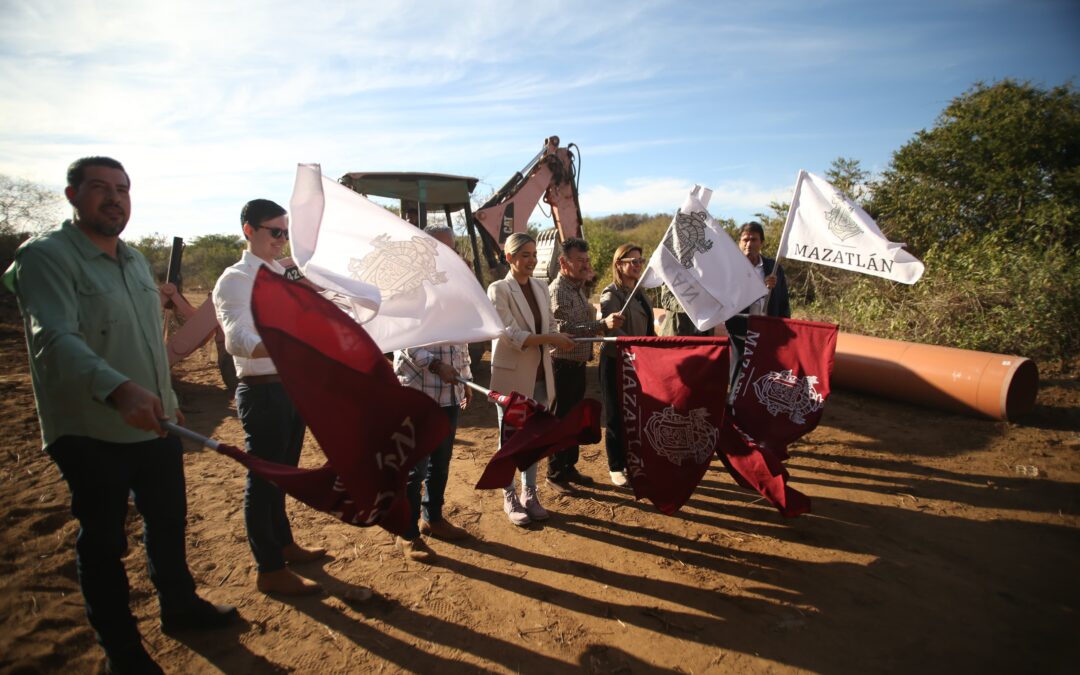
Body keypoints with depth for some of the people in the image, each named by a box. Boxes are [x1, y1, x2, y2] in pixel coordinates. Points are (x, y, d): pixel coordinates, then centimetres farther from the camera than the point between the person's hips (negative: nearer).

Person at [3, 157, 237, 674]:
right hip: (89, 433, -7)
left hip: (152, 424, 7)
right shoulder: (45, 256, -14)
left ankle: (179, 607, 40)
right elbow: (55, 339, -30)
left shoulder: (136, 261, 10)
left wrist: (168, 398, 20)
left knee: (168, 521, 19)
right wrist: (118, 390, -46)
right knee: (104, 543, 8)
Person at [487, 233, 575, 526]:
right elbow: (512, 336, -18)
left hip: (539, 374, 6)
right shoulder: (499, 290, -11)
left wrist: (560, 337, -10)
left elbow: (550, 325, 11)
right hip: (511, 374, -6)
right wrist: (550, 339, -22)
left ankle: (530, 494, 27)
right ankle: (510, 498, 20)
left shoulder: (541, 286, 8)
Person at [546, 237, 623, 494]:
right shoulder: (558, 290, -16)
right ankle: (554, 474, 12)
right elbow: (566, 328, -30)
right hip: (563, 365, -9)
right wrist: (603, 324, -40)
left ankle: (569, 468, 28)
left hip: (578, 364, 9)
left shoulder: (578, 288, 13)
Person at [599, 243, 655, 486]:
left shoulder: (639, 293, 13)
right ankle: (616, 467, 17)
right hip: (616, 363, -7)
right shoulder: (611, 294, -12)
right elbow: (612, 330, -25)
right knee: (617, 417, 4)